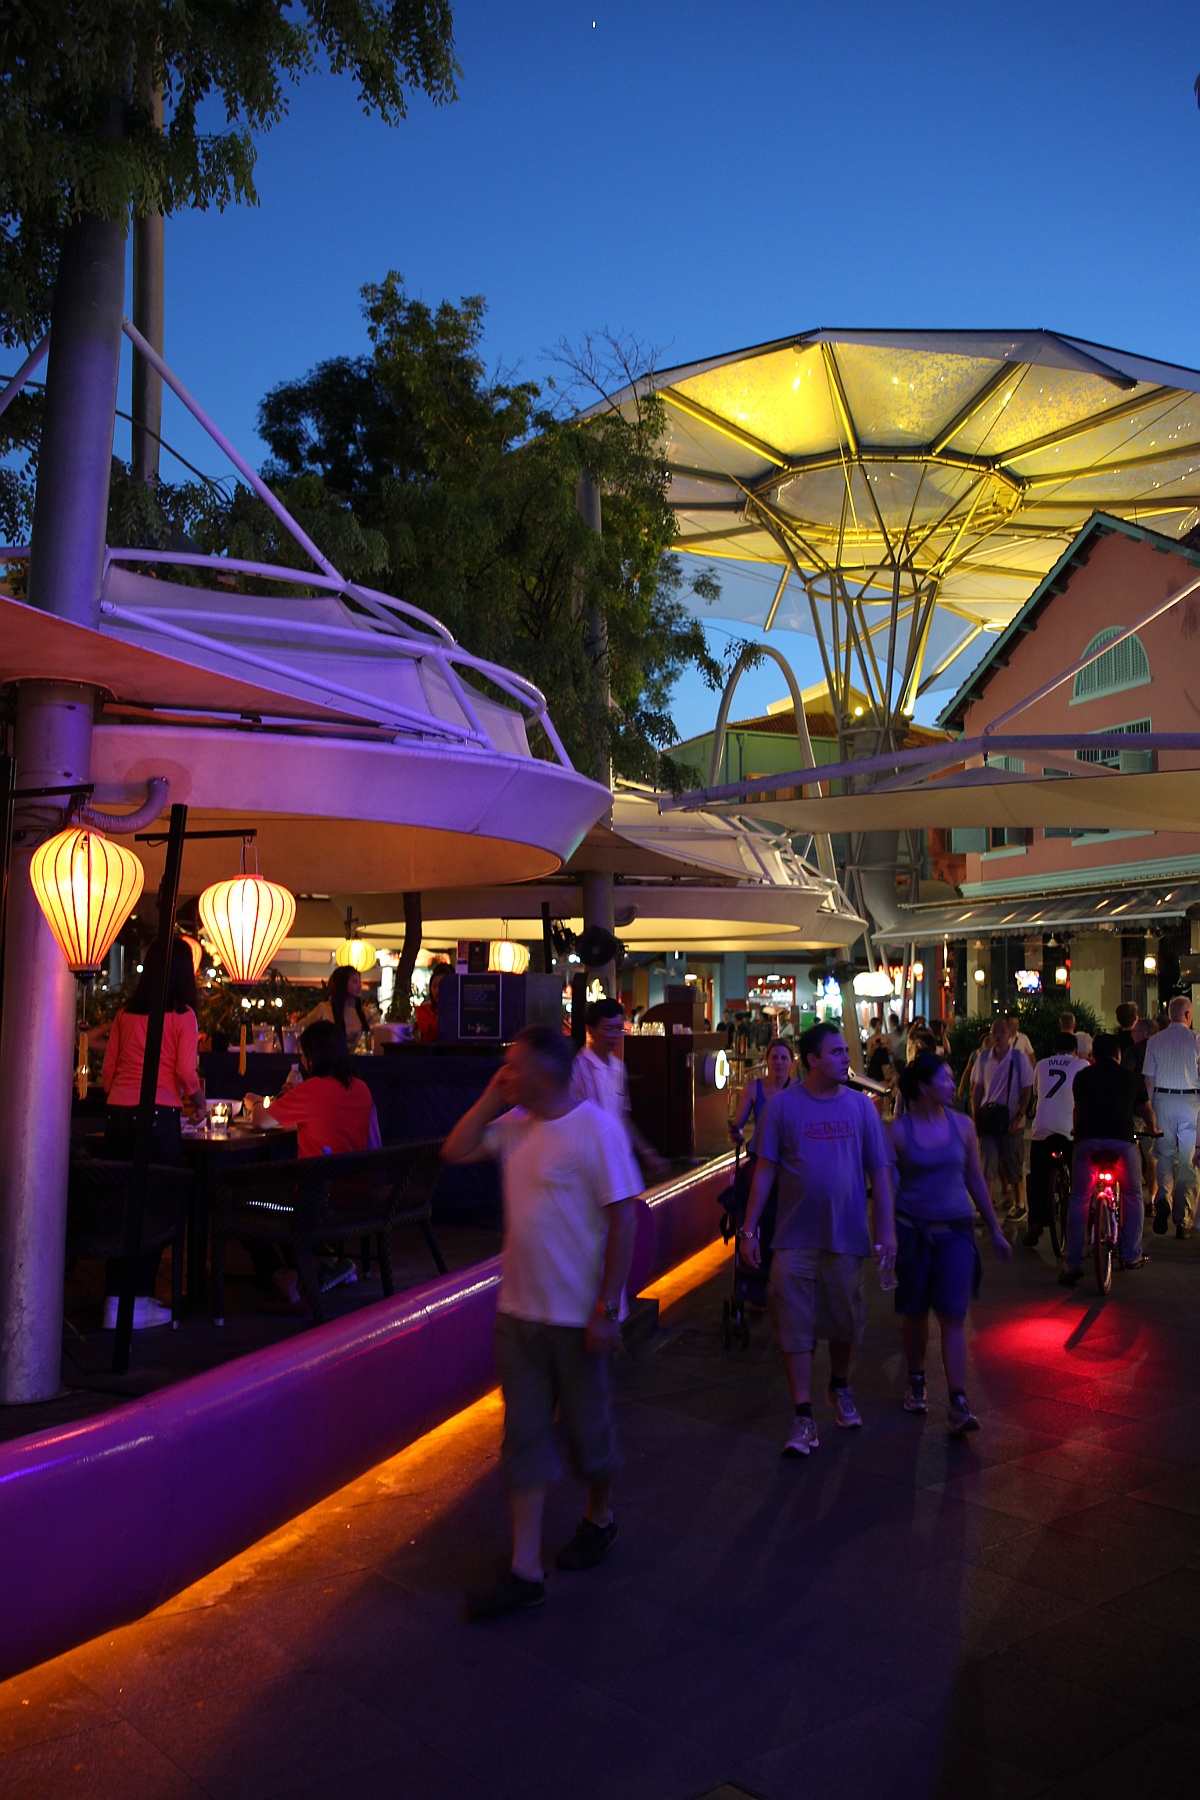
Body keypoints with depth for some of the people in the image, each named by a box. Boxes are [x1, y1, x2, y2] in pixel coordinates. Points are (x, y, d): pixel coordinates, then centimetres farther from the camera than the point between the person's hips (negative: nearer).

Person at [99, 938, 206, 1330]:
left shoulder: (125, 1014, 11)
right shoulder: (182, 1015, -2)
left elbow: (107, 1072, 13)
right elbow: (187, 1074, -6)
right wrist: (198, 1104, 11)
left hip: (117, 1114, 5)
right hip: (158, 1116, -5)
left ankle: (114, 1301, 12)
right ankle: (139, 1302, 7)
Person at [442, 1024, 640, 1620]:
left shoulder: (594, 1128, -18)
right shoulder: (515, 1125, 3)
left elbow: (622, 1219, -18)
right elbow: (455, 1150, 8)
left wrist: (607, 1309, -18)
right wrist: (492, 1098, -3)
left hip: (577, 1315, -6)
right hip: (518, 1308, 6)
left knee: (587, 1430, 13)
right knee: (524, 1437, 9)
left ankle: (599, 1516, 41)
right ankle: (525, 1570, 16)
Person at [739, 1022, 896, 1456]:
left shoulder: (860, 1105, 2)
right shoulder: (783, 1105, -5)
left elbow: (879, 1172, 5)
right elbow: (765, 1170, -3)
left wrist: (885, 1229, 0)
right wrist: (749, 1229, -5)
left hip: (847, 1236, 2)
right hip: (795, 1237, -2)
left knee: (844, 1321, 15)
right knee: (795, 1328, -1)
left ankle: (839, 1388, 40)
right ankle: (803, 1417, 8)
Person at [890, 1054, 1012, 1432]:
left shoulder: (961, 1125, 3)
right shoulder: (898, 1131, -6)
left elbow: (975, 1180, 11)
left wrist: (995, 1231, 14)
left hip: (955, 1230, 1)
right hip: (912, 1230, -1)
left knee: (952, 1318, -6)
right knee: (915, 1313, 10)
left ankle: (958, 1404, -6)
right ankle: (916, 1382, 32)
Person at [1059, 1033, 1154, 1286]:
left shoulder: (1083, 1076, 19)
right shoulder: (1131, 1077, 18)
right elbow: (1146, 1111, 35)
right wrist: (1153, 1130, 57)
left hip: (1087, 1140, 1)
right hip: (1122, 1139, 0)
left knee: (1078, 1201, 9)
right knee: (1132, 1196, 21)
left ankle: (1073, 1264, 6)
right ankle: (1131, 1256, 23)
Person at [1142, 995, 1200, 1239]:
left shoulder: (1155, 1041, 3)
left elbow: (1149, 1080, 4)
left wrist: (1149, 1109, 10)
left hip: (1163, 1100, 2)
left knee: (1164, 1155, 14)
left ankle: (1163, 1199, -11)